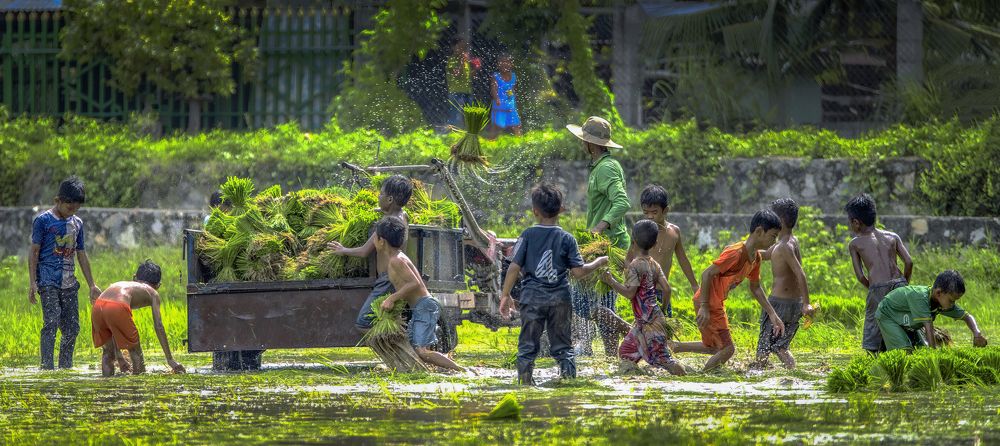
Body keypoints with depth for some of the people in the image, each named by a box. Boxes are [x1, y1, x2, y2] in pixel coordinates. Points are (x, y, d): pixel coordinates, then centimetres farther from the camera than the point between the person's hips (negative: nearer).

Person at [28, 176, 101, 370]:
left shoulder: (77, 223, 14)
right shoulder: (43, 220, -3)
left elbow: (81, 255, 20)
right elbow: (34, 252, -4)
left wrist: (92, 285, 20)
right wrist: (32, 282, -10)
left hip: (69, 282, 6)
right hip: (48, 281, -6)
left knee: (72, 328, 4)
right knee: (51, 323, -15)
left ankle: (65, 367, 13)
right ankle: (47, 367, -18)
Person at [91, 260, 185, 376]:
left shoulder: (124, 284, 39)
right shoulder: (152, 293, 26)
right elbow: (159, 327, 17)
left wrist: (119, 358, 42)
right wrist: (170, 359, 17)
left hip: (98, 306, 5)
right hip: (117, 308, -5)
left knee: (108, 351, 24)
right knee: (135, 350, 15)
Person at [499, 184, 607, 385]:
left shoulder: (527, 235, -1)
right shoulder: (566, 239, -1)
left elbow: (514, 267, -4)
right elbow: (578, 272, -4)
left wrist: (505, 295, 4)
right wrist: (599, 263, 14)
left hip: (532, 298, -1)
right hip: (560, 298, 1)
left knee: (528, 345, 4)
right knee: (562, 345, 10)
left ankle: (524, 378, -4)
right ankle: (568, 375, 4)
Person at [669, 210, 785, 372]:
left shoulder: (756, 257, 6)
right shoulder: (736, 253, -24)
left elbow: (755, 288, 18)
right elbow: (707, 274, -26)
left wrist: (773, 315, 13)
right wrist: (704, 307, -24)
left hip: (717, 303, 10)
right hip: (707, 303, -10)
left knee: (714, 348, 20)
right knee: (727, 349, -8)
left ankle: (671, 347, 28)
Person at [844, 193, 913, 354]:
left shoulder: (855, 244, 7)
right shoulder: (892, 237, 15)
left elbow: (860, 275, 2)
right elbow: (909, 262, 6)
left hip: (877, 288, -4)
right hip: (899, 283, 4)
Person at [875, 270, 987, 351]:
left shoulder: (946, 301, -18)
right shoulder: (920, 297, -42)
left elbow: (967, 316, -8)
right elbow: (929, 327, -45)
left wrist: (977, 333, -26)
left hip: (908, 322, 8)